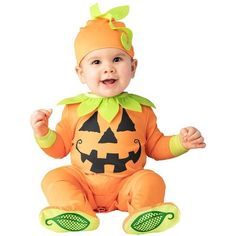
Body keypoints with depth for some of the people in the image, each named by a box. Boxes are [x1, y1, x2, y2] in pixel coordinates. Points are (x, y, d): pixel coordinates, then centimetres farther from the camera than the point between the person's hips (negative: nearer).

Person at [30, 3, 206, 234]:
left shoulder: (141, 109, 5)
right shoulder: (75, 108, 4)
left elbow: (156, 147, 14)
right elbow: (59, 147, 10)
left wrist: (180, 142, -3)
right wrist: (43, 133, -8)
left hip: (126, 184, 0)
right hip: (83, 183, 1)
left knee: (151, 180, -24)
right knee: (54, 178, -20)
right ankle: (78, 211, -38)